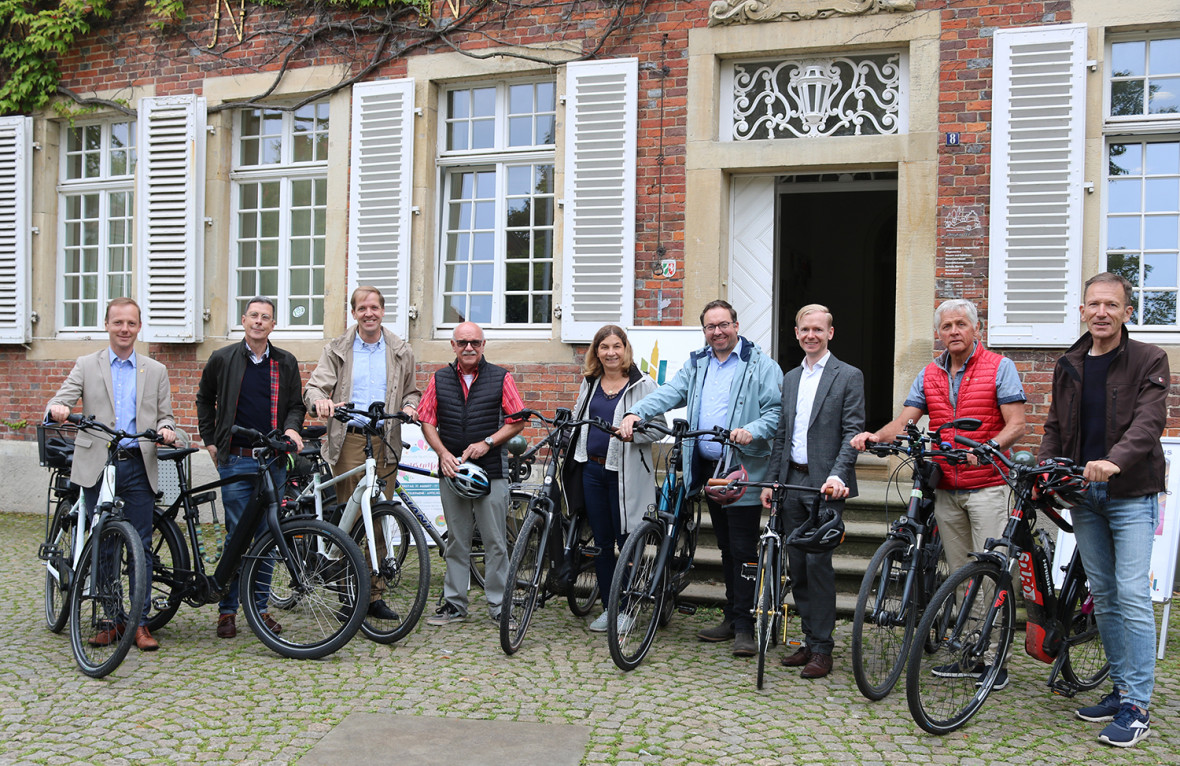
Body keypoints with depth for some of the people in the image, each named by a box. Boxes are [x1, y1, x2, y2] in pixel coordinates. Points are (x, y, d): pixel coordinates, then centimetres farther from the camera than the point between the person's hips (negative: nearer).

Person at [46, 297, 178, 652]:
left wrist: (166, 429, -10)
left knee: (141, 546, -1)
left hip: (138, 466, 0)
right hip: (97, 466, 0)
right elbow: (61, 400, -1)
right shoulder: (86, 365, 11)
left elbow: (165, 416, 13)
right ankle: (111, 620, 14)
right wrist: (57, 409, -25)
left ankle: (140, 623, 6)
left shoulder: (156, 371, 14)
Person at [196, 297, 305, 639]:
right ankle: (227, 610, 9)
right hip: (235, 460, -2)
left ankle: (260, 607, 15)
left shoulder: (286, 363, 8)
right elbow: (204, 399, 19)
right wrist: (209, 440, 13)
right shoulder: (222, 359, 5)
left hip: (274, 460, 2)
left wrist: (291, 427, -6)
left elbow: (296, 403, 15)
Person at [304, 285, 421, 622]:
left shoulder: (401, 352, 13)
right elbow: (315, 386, -1)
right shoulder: (336, 349, 8)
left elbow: (411, 391, 22)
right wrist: (320, 400, -25)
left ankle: (375, 595, 9)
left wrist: (410, 405, -1)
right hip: (348, 440, -1)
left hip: (385, 443, 1)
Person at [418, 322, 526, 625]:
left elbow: (517, 421, 1)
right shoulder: (439, 379, 9)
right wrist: (443, 453, -6)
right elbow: (427, 421, 9)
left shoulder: (501, 378, 2)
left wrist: (487, 443, -11)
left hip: (491, 469, -2)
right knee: (456, 541, 9)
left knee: (495, 542, 0)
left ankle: (499, 605, 8)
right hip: (451, 471, 2)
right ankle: (454, 604, 17)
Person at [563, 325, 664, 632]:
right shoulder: (590, 383, 12)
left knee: (626, 541, 0)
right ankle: (608, 608, 20)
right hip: (592, 469, 5)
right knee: (601, 541, 10)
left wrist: (632, 433, -21)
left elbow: (658, 428, -8)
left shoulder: (643, 384, -4)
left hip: (625, 473, -5)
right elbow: (579, 419, 25)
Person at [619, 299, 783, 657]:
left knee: (743, 549, -5)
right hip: (708, 468, 6)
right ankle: (732, 617, 24)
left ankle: (744, 626, 3)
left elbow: (777, 410, -9)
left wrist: (752, 431, -27)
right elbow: (669, 393, 3)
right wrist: (635, 413, -13)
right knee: (726, 547, 15)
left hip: (743, 469, -6)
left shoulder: (761, 366, -3)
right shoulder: (696, 365, 14)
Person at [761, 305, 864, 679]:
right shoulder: (790, 379, 17)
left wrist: (836, 475, -20)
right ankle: (809, 641, 19)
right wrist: (772, 480, 10)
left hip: (825, 483, -6)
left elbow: (853, 433, -8)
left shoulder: (849, 377, -2)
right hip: (793, 481, 6)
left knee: (818, 563, -8)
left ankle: (822, 649, 2)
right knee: (797, 565, 8)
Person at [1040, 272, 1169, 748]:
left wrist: (1115, 460, -35)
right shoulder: (1068, 366, 11)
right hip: (1084, 494, 5)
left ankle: (1137, 708, -4)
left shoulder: (1148, 361, -4)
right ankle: (1120, 690, 20)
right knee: (1103, 596, 10)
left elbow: (1148, 423, -17)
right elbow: (1055, 427, 14)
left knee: (1133, 594, -10)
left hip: (1131, 493, -5)